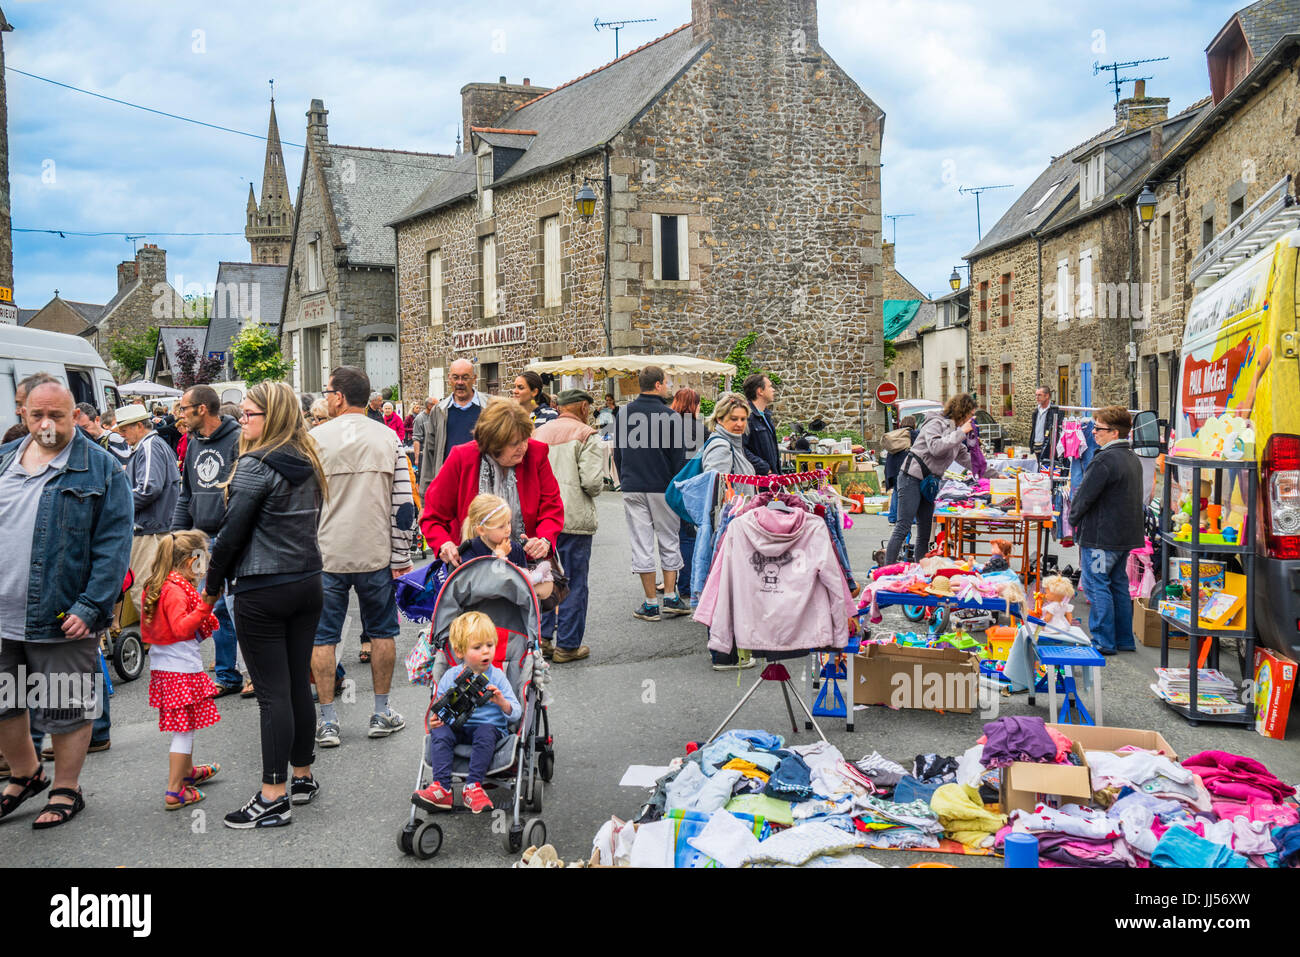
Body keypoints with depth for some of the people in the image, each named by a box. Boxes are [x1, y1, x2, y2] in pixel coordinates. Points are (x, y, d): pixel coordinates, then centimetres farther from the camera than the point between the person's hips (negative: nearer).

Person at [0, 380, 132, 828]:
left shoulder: (101, 469, -6)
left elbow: (114, 546, -11)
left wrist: (91, 607, -18)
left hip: (62, 619, -5)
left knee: (67, 708, 7)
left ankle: (66, 791, 26)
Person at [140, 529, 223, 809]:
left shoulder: (155, 587, 10)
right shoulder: (176, 590, -19)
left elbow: (147, 631, 19)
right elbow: (181, 628, -28)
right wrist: (204, 607, -34)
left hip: (161, 666, 10)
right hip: (182, 668, -10)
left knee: (184, 725, 24)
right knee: (184, 729, -4)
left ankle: (188, 772, 40)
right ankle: (174, 792, -1)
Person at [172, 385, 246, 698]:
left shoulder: (238, 440, -10)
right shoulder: (193, 444, 14)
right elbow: (186, 495, 22)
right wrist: (176, 533, 15)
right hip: (203, 541, 7)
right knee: (218, 610, 11)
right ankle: (227, 676, 21)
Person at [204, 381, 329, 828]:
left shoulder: (255, 466, -14)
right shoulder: (309, 464, 8)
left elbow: (232, 532, -13)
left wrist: (212, 585, 0)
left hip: (263, 590, -7)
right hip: (308, 582, 7)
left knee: (272, 692, -3)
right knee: (299, 683, 15)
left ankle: (273, 798, 4)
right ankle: (303, 777, 26)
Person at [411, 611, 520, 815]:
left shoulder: (497, 677, 3)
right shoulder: (450, 677, 8)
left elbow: (516, 714, 1)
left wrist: (502, 702, -21)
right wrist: (435, 720, -9)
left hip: (490, 727, -2)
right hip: (458, 729, 2)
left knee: (485, 733, -34)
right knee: (439, 732, -27)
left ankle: (473, 787, -33)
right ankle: (441, 788, -35)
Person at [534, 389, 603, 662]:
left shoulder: (538, 434, 12)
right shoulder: (586, 436, -7)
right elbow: (592, 481, -16)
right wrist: (597, 488, 5)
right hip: (574, 519, -6)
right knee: (574, 582, 3)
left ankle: (542, 637, 17)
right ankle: (567, 645, 7)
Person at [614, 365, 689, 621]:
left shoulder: (623, 413, 5)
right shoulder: (669, 416, -9)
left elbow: (617, 453, 13)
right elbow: (678, 456, -7)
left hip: (632, 488, 3)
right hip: (663, 488, -3)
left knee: (641, 545, 4)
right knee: (669, 542, 11)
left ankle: (651, 604, 6)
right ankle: (670, 598, 11)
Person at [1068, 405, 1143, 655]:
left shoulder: (1104, 460, -20)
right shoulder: (1133, 459, 11)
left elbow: (1084, 496, -18)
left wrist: (1073, 519, 1)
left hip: (1101, 536, -9)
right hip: (1125, 536, 9)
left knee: (1096, 586, -2)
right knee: (1118, 585, 16)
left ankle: (1103, 642, 1)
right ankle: (1124, 639, 22)